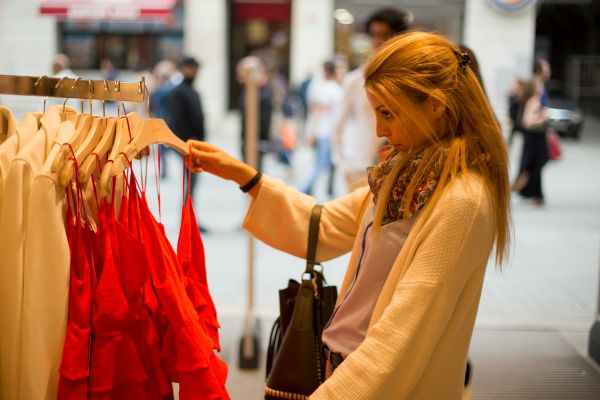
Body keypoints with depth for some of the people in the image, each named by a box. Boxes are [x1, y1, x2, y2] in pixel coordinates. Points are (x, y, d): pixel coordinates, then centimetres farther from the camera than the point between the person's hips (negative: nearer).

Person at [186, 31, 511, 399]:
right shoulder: (405, 173, 4)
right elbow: (324, 229, 10)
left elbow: (403, 332, -27)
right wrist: (245, 177, 3)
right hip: (346, 363, 7)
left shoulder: (461, 203, -23)